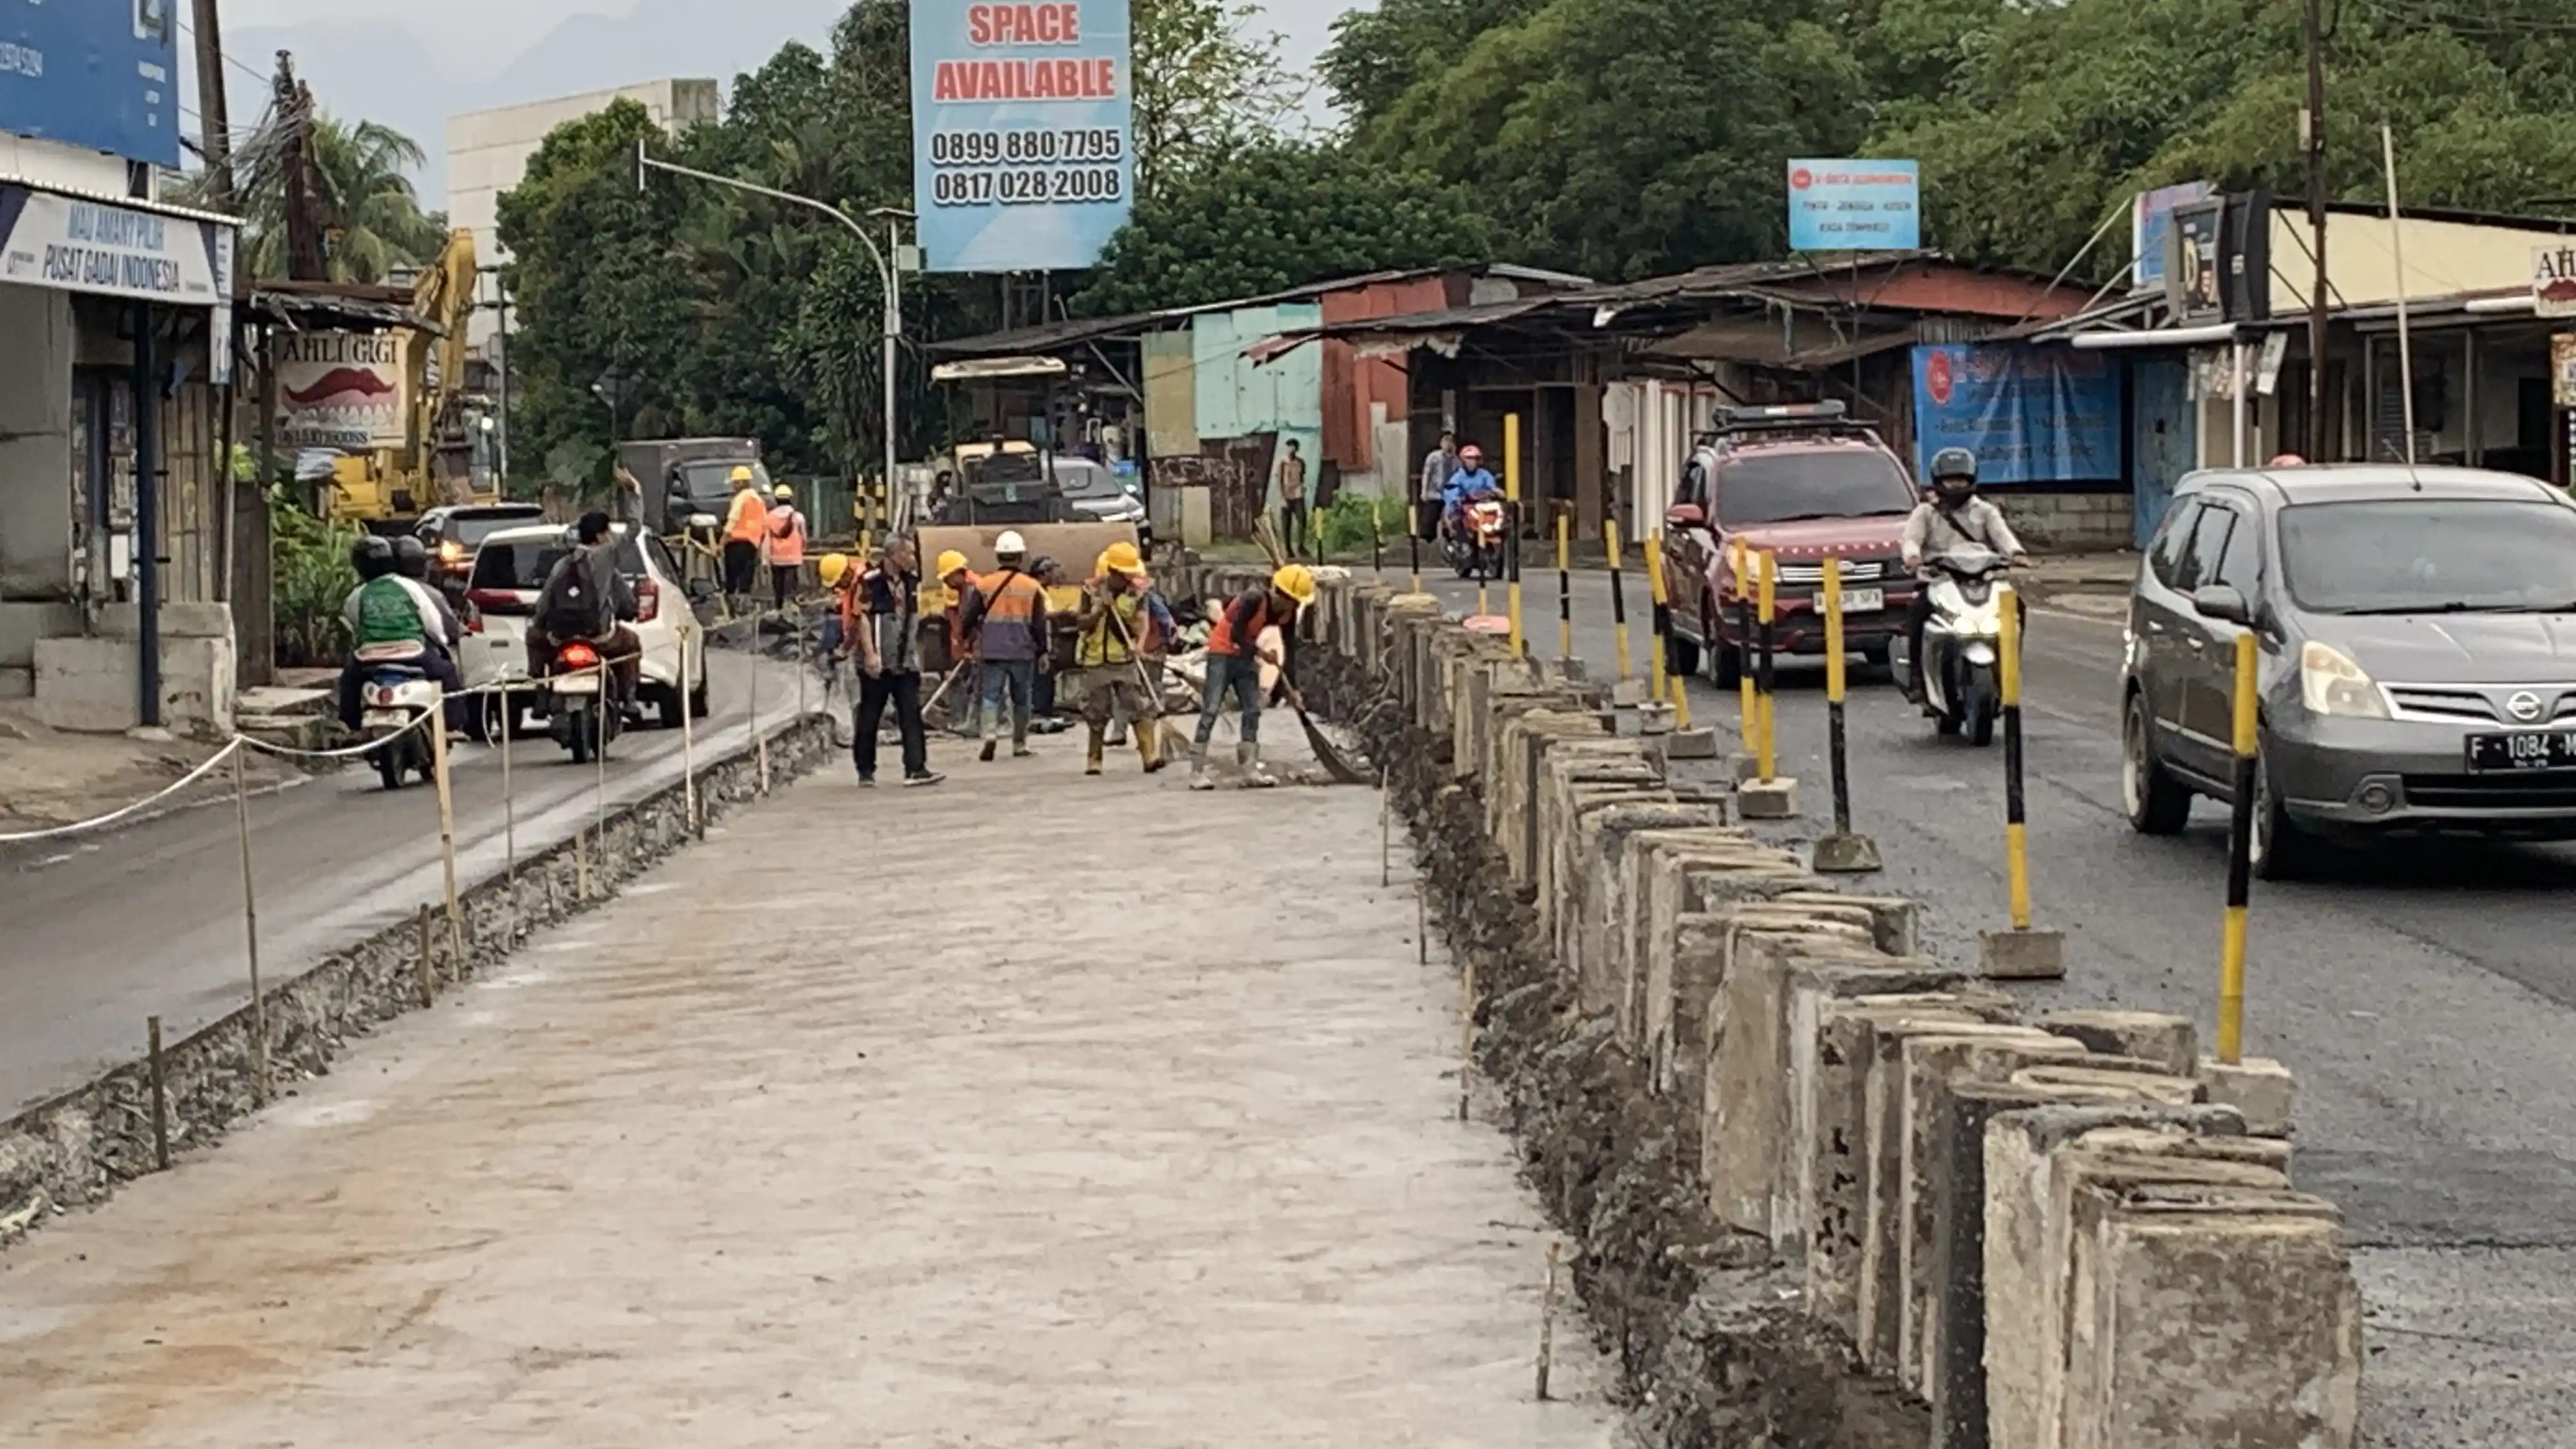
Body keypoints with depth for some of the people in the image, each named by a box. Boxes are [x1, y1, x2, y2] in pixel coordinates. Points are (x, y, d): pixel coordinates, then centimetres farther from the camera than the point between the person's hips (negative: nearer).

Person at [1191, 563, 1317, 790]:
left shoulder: (1287, 612, -6)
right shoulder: (1254, 599, -28)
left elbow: (1289, 646, 1)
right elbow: (1236, 635, -27)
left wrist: (1291, 686, -1)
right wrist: (1263, 654, -25)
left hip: (1246, 654, 8)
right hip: (1223, 651, -8)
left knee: (1252, 710, 4)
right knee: (1211, 709, -11)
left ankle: (1251, 768, 8)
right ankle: (1196, 772, -12)